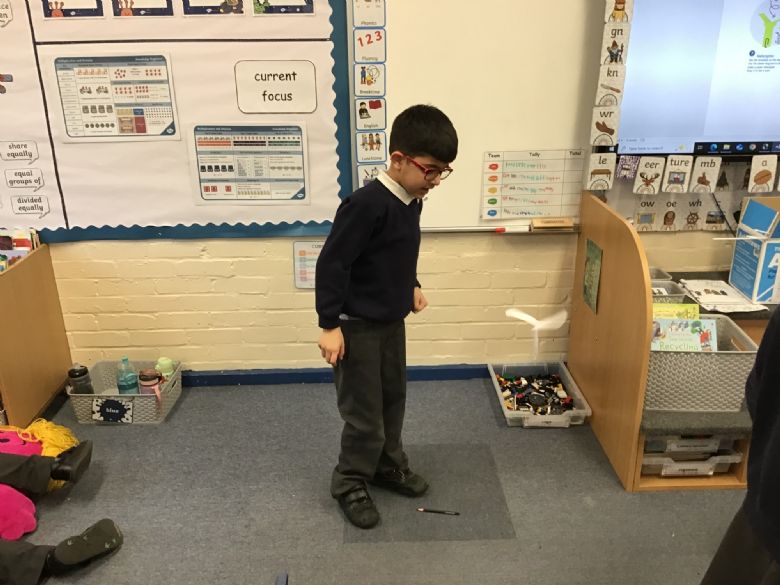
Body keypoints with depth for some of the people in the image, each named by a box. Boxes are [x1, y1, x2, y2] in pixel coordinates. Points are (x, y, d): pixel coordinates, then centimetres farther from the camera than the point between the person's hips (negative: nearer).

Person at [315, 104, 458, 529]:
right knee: (364, 415, 3)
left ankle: (388, 465, 42)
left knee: (393, 399, 21)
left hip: (392, 322, 9)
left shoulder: (412, 201, 2)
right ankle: (349, 484, 25)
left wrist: (411, 287, 14)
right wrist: (330, 325, -22)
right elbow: (331, 263, -24)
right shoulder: (367, 204, -26)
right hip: (356, 327, -8)